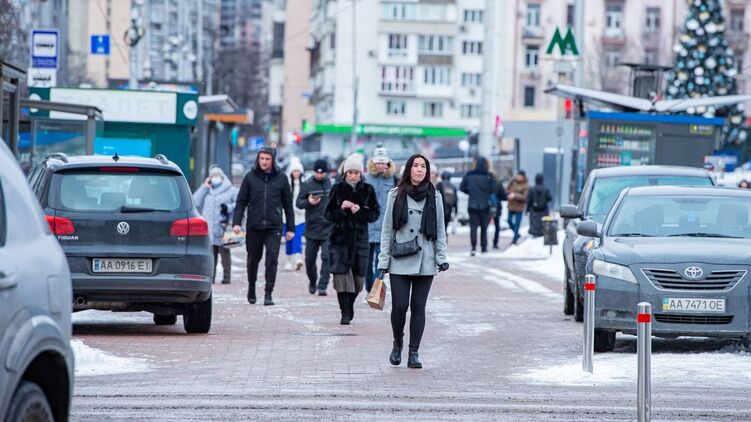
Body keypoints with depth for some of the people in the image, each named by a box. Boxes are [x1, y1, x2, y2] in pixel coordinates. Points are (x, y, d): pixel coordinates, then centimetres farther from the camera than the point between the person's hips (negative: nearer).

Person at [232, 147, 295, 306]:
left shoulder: (281, 178, 5)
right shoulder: (250, 177, 4)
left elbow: (288, 205, 9)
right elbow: (241, 202, 5)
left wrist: (290, 228, 6)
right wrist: (237, 222, -7)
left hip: (274, 228, -1)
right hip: (254, 227, 1)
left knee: (272, 259, -11)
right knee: (253, 260, 11)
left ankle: (268, 293, -8)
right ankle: (251, 289, 32)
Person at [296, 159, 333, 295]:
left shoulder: (330, 183, 5)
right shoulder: (307, 185, -1)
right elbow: (298, 202, -2)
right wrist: (309, 202, -21)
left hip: (328, 229, 0)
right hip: (312, 228, 0)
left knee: (326, 257, -12)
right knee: (310, 259, 9)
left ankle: (322, 286, -10)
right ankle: (312, 282, 33)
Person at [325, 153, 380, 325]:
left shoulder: (368, 190, 4)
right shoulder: (338, 189, 2)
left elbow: (375, 213, 2)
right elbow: (329, 214, 1)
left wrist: (360, 211, -15)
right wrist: (341, 208, -17)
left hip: (360, 238, 1)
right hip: (340, 238, -1)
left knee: (358, 276, 5)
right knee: (341, 275, -12)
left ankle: (350, 304, 31)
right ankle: (345, 312, -6)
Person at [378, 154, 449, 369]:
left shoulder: (434, 197, 7)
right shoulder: (396, 195, 3)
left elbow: (440, 230, 11)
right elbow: (387, 229, 5)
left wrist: (441, 258, 3)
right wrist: (384, 260, 1)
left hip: (425, 262, 1)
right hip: (400, 262, -1)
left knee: (418, 307, 1)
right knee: (399, 306, -6)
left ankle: (414, 353, 7)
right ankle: (398, 344, 20)